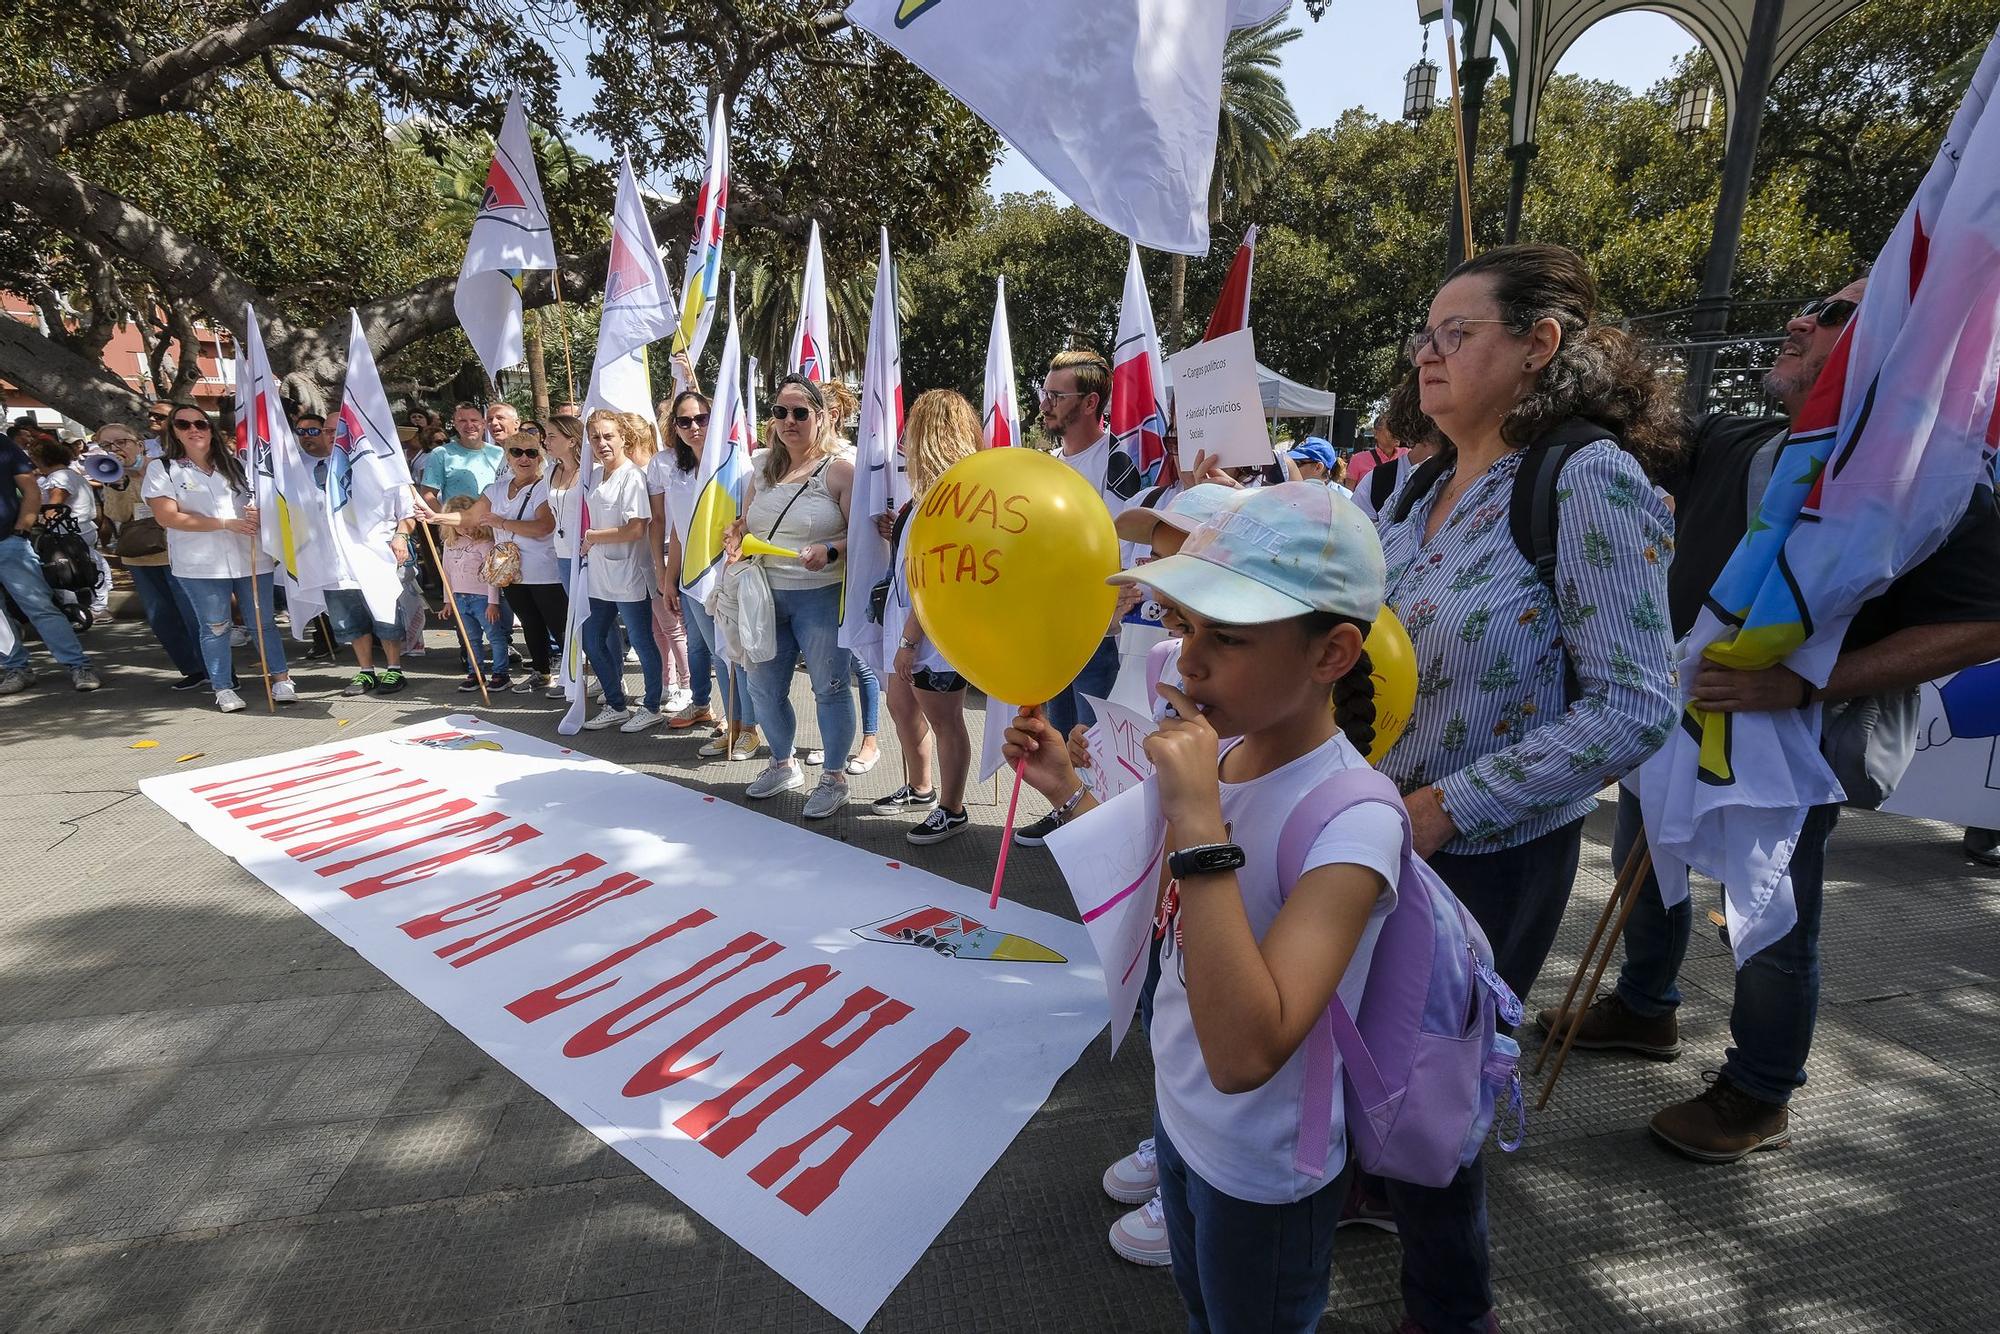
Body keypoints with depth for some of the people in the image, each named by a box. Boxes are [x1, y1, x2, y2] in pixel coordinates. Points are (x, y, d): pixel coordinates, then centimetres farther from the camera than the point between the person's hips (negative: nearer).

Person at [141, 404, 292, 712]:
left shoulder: (234, 463, 12)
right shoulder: (162, 469, 2)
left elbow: (260, 499, 18)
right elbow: (167, 516, -8)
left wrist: (259, 513, -8)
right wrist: (225, 523, -15)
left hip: (250, 557, 2)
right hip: (201, 565, -2)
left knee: (264, 622, 5)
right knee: (215, 627, 4)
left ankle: (281, 679, 12)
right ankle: (224, 689, 12)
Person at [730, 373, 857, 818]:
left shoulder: (839, 469, -7)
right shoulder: (763, 468, 10)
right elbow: (745, 522, 19)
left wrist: (830, 551, -28)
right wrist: (737, 539, -3)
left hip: (820, 597, -6)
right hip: (766, 595, 6)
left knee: (829, 689, 3)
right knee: (764, 687, 14)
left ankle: (834, 778, 21)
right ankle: (783, 765, 37)